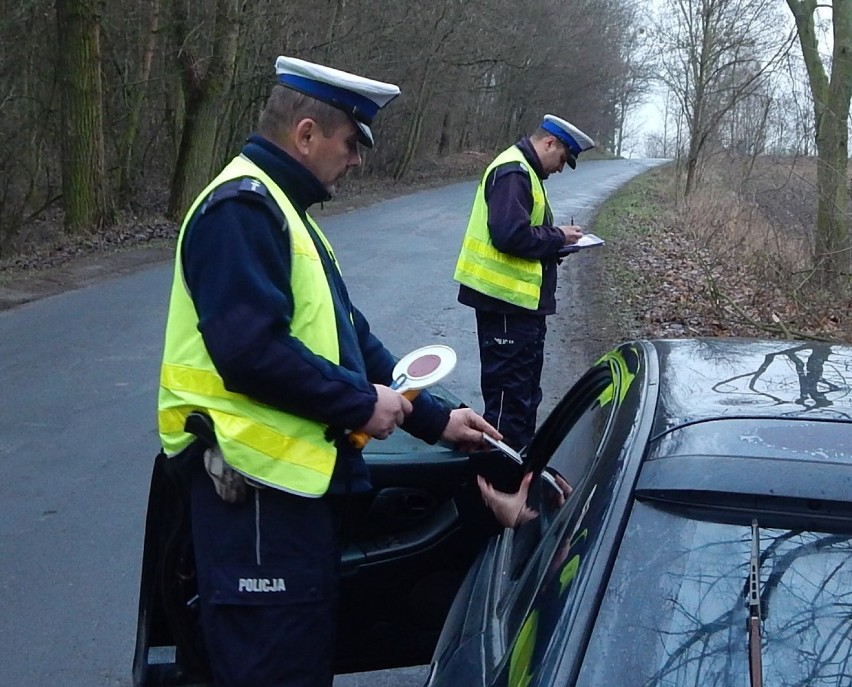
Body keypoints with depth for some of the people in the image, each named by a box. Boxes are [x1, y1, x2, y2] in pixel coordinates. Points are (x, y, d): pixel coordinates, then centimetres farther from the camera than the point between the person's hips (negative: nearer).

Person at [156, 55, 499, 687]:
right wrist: (361, 405, -14)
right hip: (260, 490, -11)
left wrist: (436, 420, 15)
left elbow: (348, 337, 20)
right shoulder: (242, 208, -14)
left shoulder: (283, 209, 20)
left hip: (304, 480, 11)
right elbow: (251, 352, -26)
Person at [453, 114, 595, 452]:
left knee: (525, 387, 18)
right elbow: (511, 235, -27)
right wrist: (558, 237, -13)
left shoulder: (522, 171, 17)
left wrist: (555, 238, 6)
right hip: (507, 298, -11)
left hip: (521, 299, 11)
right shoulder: (513, 172, -17)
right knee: (509, 389, -5)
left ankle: (520, 455, 29)